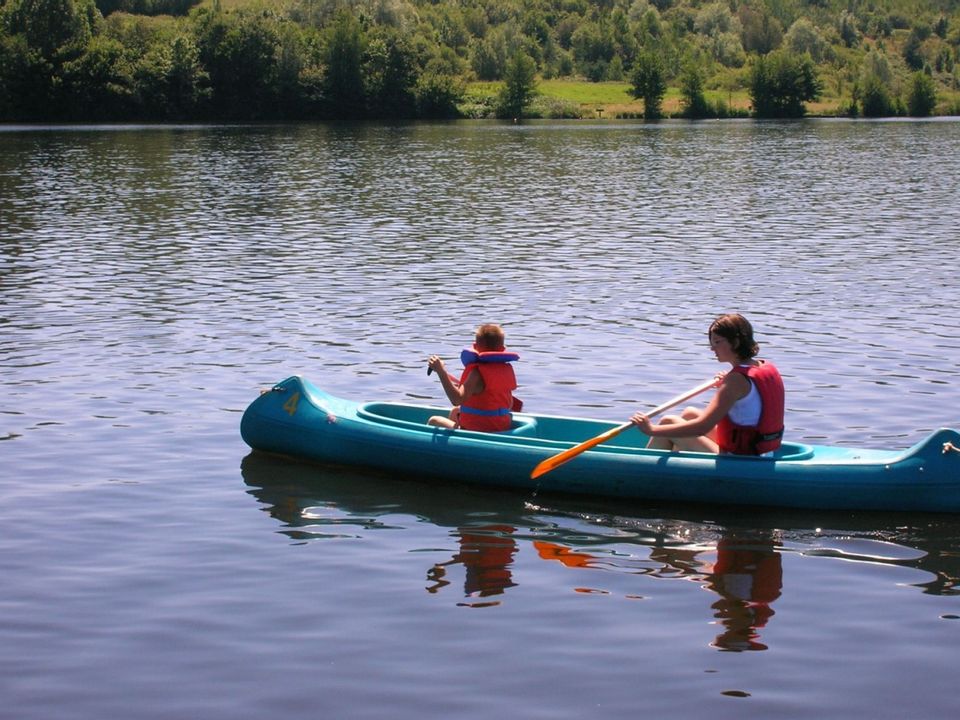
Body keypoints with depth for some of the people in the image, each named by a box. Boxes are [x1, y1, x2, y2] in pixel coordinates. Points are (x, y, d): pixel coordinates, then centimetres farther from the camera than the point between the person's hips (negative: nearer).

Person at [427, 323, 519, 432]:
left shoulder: (478, 373, -22)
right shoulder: (506, 370, 2)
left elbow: (457, 399, -35)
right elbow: (510, 405, 12)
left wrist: (441, 371, -37)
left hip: (478, 431, -9)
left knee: (433, 421, 8)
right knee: (456, 411, 34)